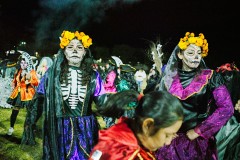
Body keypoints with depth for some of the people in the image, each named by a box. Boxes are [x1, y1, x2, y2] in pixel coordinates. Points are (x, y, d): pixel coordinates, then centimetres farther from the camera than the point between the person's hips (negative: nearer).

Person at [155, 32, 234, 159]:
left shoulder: (210, 77, -5)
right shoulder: (169, 78, 2)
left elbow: (226, 108, -10)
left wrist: (198, 131, -11)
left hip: (198, 140, -2)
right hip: (171, 139, 2)